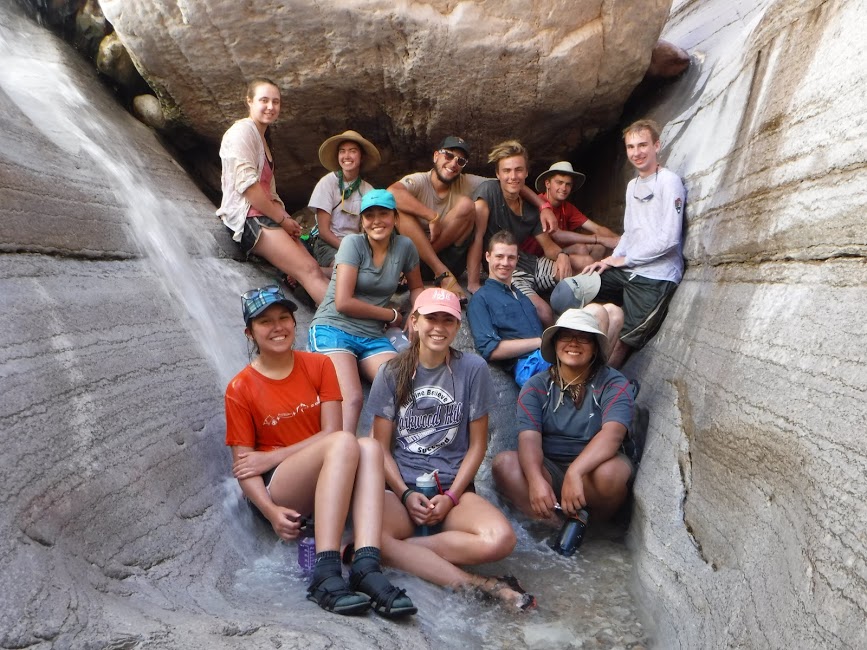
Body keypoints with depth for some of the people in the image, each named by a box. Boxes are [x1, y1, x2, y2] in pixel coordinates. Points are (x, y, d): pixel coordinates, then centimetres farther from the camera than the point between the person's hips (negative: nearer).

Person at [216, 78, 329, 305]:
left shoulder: (262, 139, 26)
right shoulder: (242, 131, -4)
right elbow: (247, 185, -15)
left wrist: (286, 219, 3)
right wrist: (282, 218, -10)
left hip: (266, 216, 11)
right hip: (248, 217, -11)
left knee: (312, 269, -8)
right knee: (309, 270, -23)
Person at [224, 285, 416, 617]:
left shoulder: (319, 365, 6)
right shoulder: (240, 389, -2)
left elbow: (330, 430, -3)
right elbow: (242, 464, -6)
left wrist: (272, 457, -12)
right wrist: (271, 511, -23)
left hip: (328, 483, 3)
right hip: (276, 489, -3)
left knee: (369, 447, -30)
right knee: (345, 442, -32)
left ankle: (366, 566, -42)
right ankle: (325, 574, -39)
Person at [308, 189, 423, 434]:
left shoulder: (404, 246, 7)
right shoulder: (353, 243, -5)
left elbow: (416, 287, 24)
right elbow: (343, 302, -12)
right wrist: (391, 315, -2)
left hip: (373, 337, 4)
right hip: (334, 329, -4)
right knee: (352, 398, -29)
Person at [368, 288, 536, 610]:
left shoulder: (473, 369, 3)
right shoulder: (393, 372, 6)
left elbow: (478, 444, 5)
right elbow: (381, 446, 5)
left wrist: (451, 496, -7)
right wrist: (406, 494, -10)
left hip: (453, 487, 0)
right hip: (400, 486, 0)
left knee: (500, 539, -30)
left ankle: (397, 550, -18)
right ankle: (476, 584, -25)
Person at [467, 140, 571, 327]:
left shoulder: (531, 208, 6)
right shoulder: (488, 191, -15)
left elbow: (548, 245, 12)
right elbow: (477, 236, -23)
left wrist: (562, 254, -14)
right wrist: (473, 284, -29)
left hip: (525, 262, 7)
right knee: (543, 313, -29)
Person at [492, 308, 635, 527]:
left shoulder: (614, 384, -4)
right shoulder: (536, 386, 2)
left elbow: (612, 434, -21)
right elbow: (529, 438, -13)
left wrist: (575, 472, -37)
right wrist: (536, 479, -33)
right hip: (548, 469, 2)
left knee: (609, 472, -35)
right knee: (504, 463, -24)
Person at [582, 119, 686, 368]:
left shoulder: (669, 181, -10)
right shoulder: (632, 185, 17)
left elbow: (669, 238, -17)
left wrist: (624, 259, -8)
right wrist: (610, 260, 2)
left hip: (656, 276, -8)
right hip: (628, 270, 8)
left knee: (622, 341, -4)